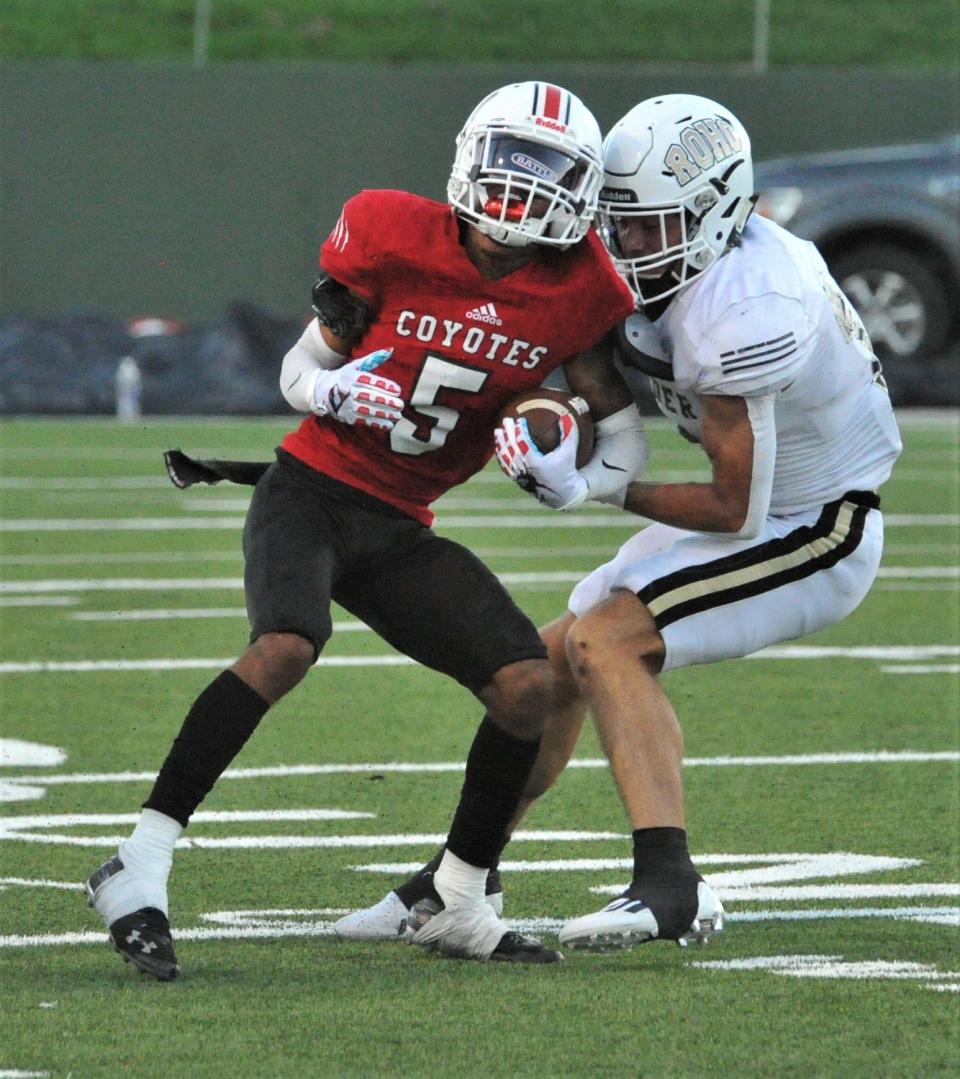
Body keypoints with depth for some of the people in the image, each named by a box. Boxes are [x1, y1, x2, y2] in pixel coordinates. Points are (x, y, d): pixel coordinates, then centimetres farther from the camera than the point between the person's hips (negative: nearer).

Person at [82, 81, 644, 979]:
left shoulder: (577, 291, -3)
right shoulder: (393, 238, -10)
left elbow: (625, 439, 6)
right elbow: (299, 371, 0)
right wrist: (335, 391, -23)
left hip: (398, 531, 4)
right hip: (311, 491, -4)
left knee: (528, 685, -9)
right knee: (286, 647, -31)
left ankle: (458, 905, 9)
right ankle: (139, 866, -30)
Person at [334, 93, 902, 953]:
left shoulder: (742, 314, -30)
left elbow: (736, 509, -25)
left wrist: (597, 489, -16)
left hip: (815, 538, -10)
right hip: (758, 515, 10)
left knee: (606, 643, -25)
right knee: (551, 663, 10)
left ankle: (669, 885, -33)